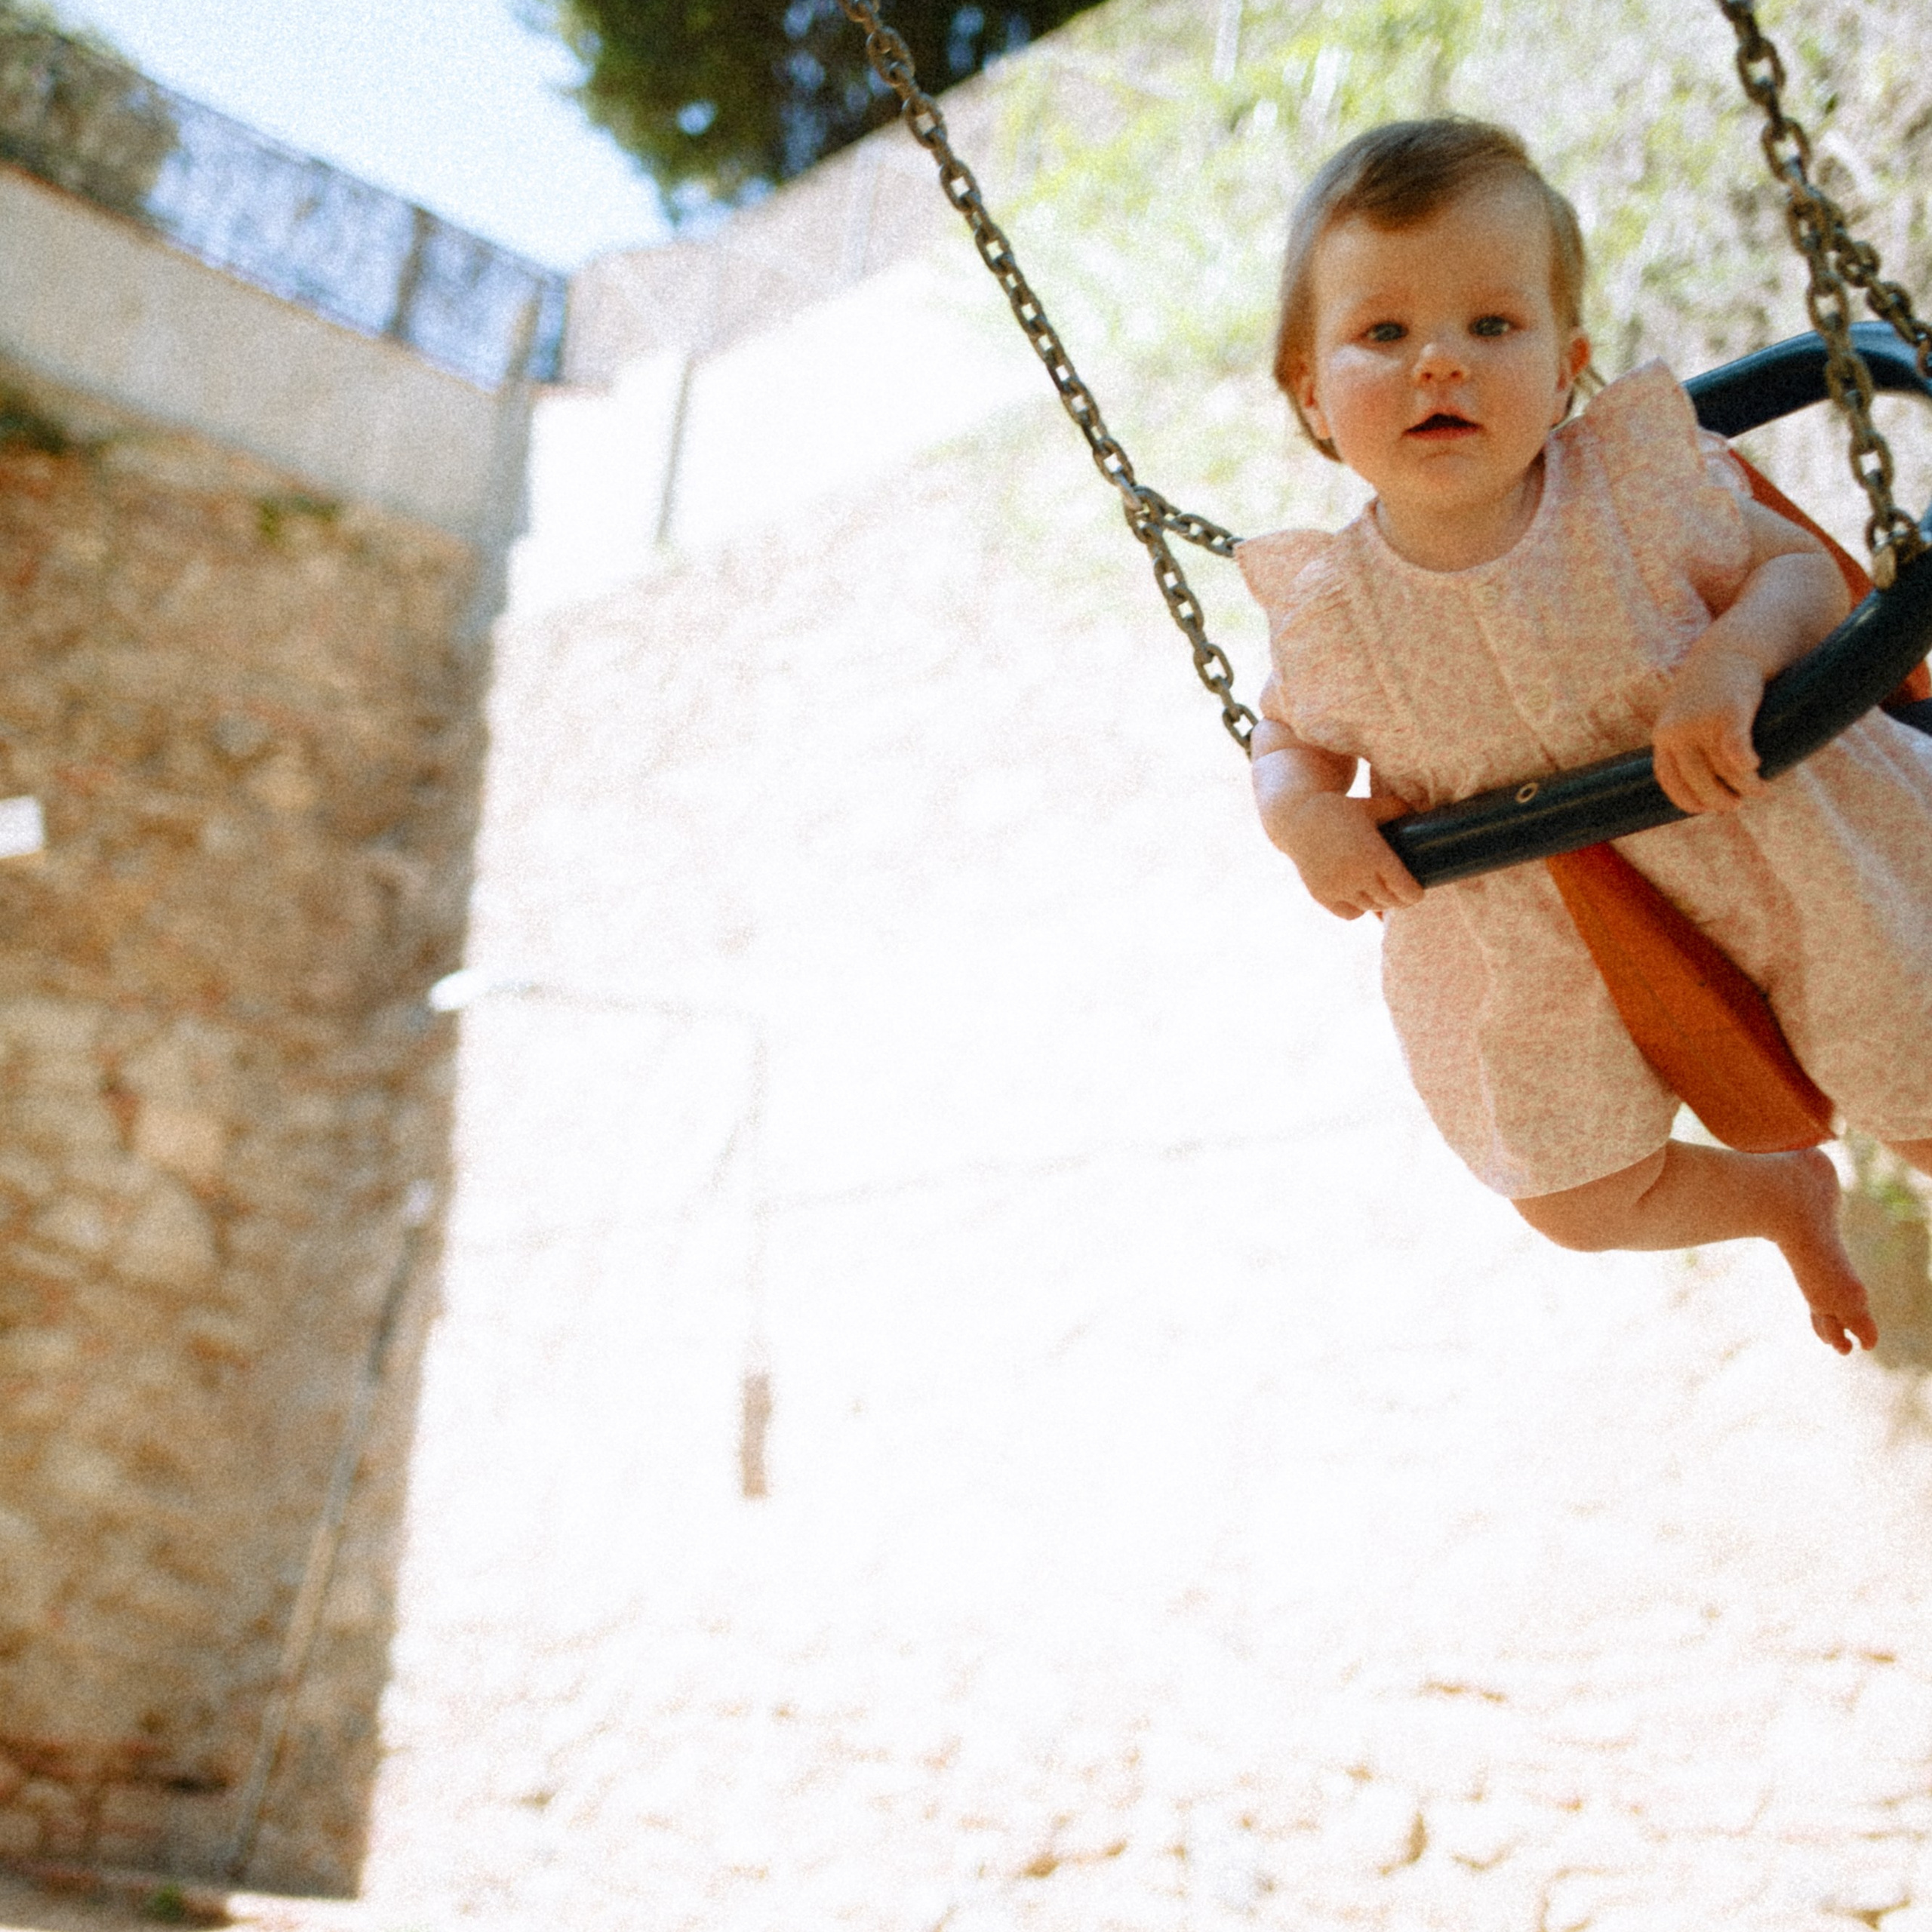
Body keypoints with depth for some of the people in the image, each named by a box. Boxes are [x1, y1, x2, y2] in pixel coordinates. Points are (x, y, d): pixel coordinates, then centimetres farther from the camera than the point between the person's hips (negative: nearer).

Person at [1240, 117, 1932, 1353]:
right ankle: (1787, 1197, 46)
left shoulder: (1641, 480, -23)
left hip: (1763, 859, -1)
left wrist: (1734, 658, -33)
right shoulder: (1332, 613, -19)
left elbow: (1805, 568, -11)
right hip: (1550, 956, 2)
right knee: (1580, 1205, 14)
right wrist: (1304, 814, -23)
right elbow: (1294, 734, 0)